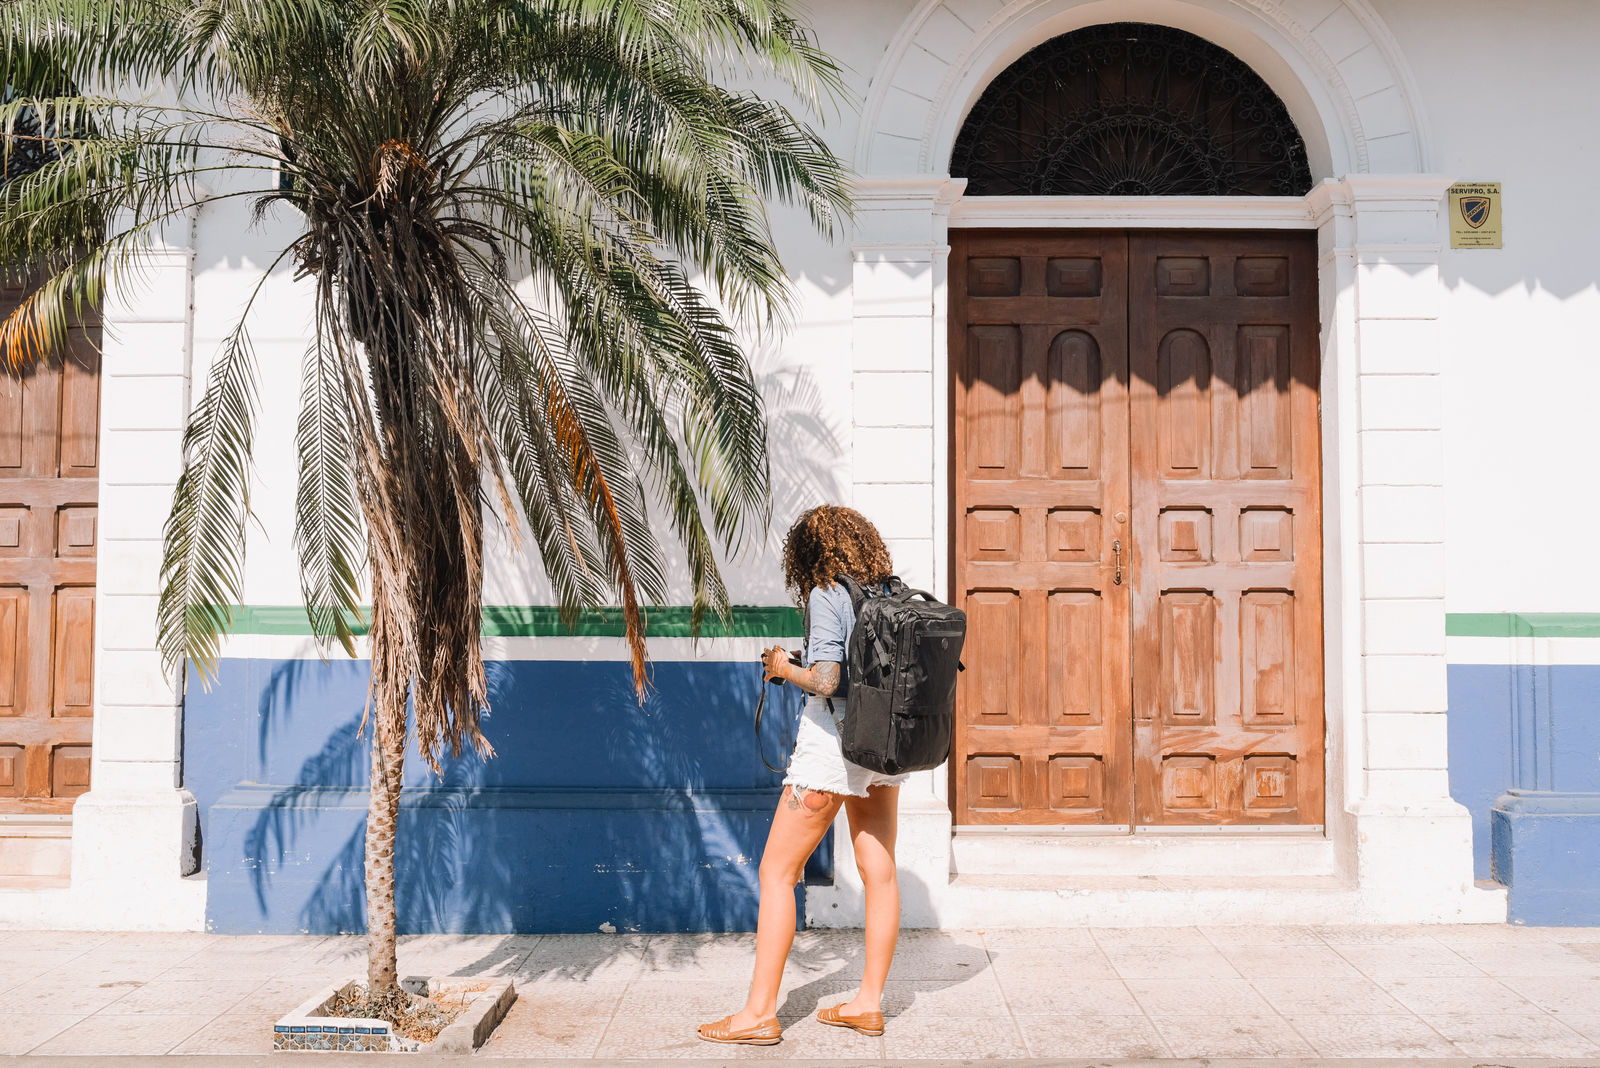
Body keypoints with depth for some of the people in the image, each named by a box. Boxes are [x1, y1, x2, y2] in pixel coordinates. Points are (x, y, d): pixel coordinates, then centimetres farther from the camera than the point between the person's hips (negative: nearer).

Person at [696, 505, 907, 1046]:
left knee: (777, 871, 0)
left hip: (834, 744, -7)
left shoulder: (825, 595, -12)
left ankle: (760, 1012, 2)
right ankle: (869, 1002, 19)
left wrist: (784, 668, -2)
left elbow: (825, 679, -21)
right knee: (879, 873, 11)